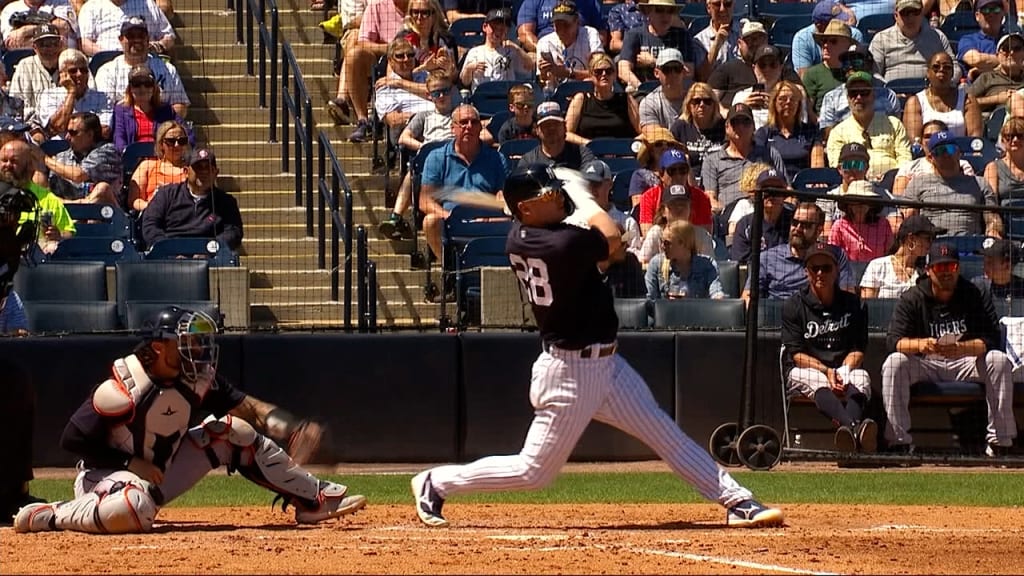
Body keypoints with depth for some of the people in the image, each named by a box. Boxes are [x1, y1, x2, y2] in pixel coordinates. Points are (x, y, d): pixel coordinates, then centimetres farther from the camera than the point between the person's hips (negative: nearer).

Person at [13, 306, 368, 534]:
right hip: (106, 474, -7)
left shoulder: (197, 379, -6)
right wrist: (131, 464, -23)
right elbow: (72, 439, -20)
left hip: (162, 471, 7)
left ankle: (313, 501, 5)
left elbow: (245, 406, -4)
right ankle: (50, 515, -19)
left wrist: (288, 427, -23)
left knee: (234, 433, -1)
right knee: (135, 509, -44)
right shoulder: (122, 390, -25)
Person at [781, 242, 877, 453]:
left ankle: (847, 426, -66)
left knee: (861, 377, -33)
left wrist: (844, 370, -17)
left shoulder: (853, 304, 10)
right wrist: (826, 371, -20)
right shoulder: (794, 305, 4)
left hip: (843, 367, 2)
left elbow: (858, 350, 5)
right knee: (818, 381, -37)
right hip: (803, 370, -2)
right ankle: (854, 427, -69)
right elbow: (796, 354, -4)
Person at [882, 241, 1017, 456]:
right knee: (894, 363, -29)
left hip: (965, 363, 0)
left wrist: (960, 348, -36)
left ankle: (999, 439, -24)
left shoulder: (975, 297, -5)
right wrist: (920, 344, -38)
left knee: (999, 361, -27)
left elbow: (992, 340, -16)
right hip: (924, 365, 0)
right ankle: (900, 441, -29)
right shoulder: (912, 299, -3)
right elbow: (893, 341, -15)